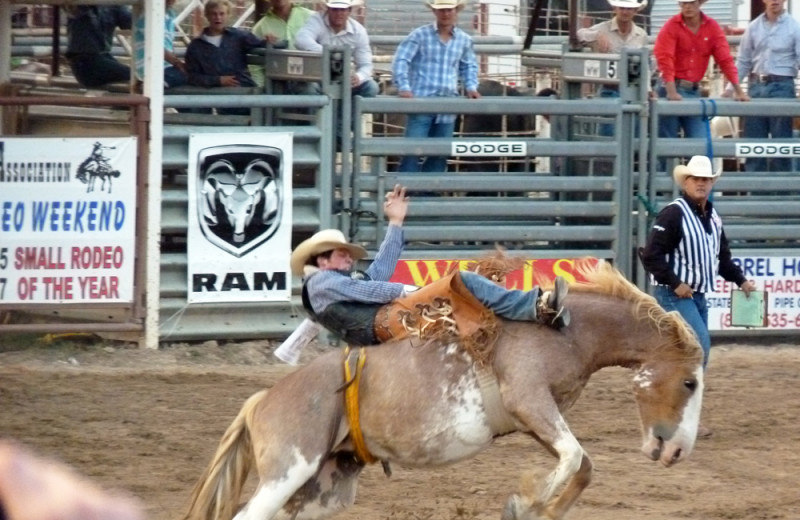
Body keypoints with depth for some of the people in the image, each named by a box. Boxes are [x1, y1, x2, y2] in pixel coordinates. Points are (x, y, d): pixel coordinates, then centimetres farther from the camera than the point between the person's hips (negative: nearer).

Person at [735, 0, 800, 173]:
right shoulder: (754, 27, 8)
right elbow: (743, 61, 12)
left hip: (781, 87, -3)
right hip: (756, 87, 3)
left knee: (781, 140, 0)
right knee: (753, 139, 5)